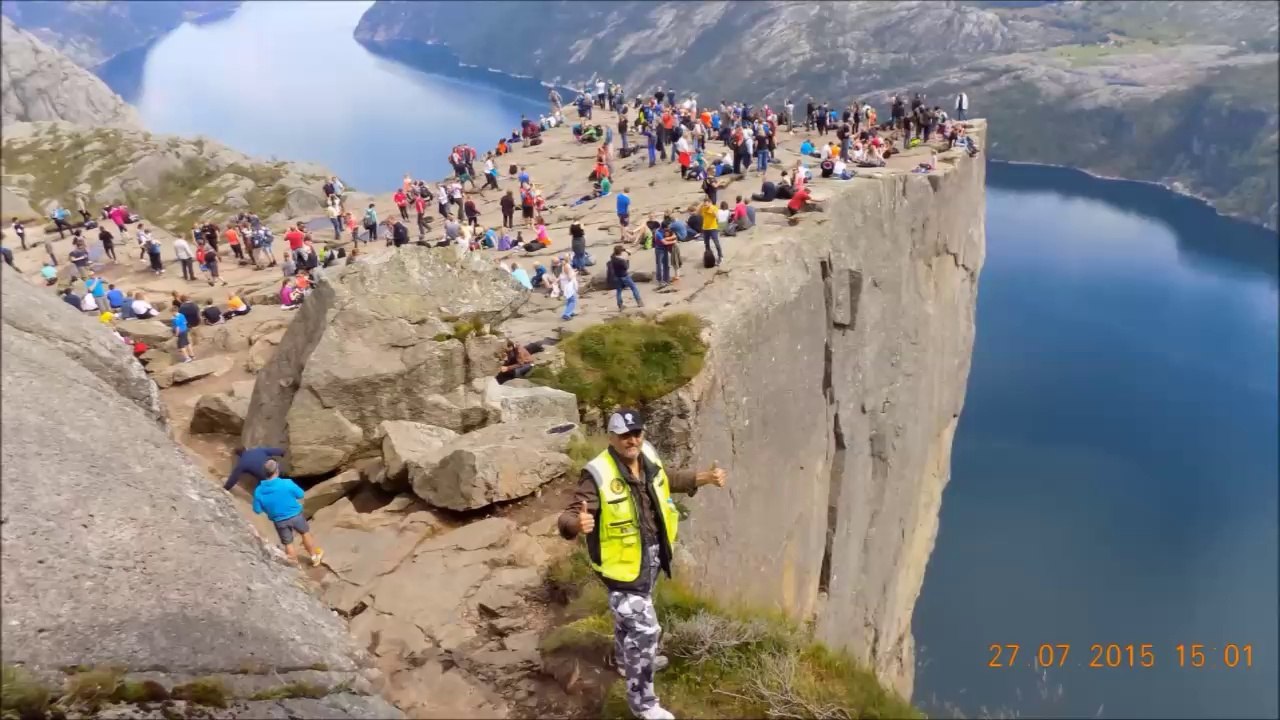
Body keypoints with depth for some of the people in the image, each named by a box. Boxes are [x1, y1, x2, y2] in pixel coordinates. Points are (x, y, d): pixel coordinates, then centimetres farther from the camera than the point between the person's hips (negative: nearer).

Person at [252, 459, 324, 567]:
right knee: (305, 533, 25)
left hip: (279, 521, 1)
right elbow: (300, 495, -9)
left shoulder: (259, 491, -16)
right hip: (295, 515, -1)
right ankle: (314, 557, 41)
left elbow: (257, 510, -7)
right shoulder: (287, 483, -23)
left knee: (288, 543, 19)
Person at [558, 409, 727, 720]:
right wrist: (578, 524, -55)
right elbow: (568, 517, -32)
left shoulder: (648, 457, -8)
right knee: (643, 627, -5)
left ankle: (628, 659, 58)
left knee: (631, 613, 31)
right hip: (623, 561, -7)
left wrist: (704, 478, 6)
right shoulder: (598, 475, -30)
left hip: (652, 554, 8)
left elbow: (667, 479, 15)